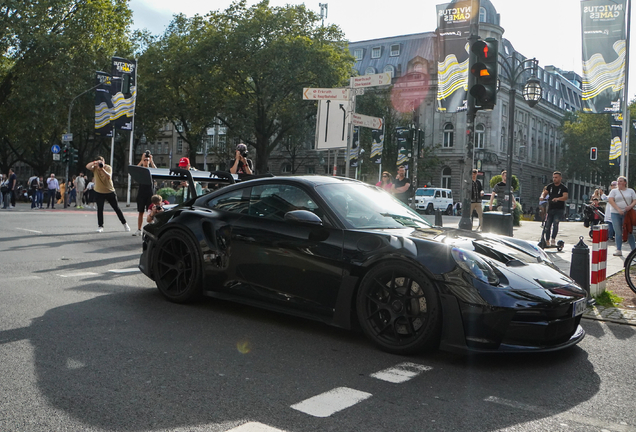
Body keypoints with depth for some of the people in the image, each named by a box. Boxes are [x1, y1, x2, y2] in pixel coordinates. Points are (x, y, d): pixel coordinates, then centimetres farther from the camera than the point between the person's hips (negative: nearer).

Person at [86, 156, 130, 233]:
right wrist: (94, 163, -41)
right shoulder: (95, 168, -4)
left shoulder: (108, 167, -10)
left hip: (110, 192, -1)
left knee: (116, 208, 6)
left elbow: (109, 177, -29)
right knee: (100, 209, -5)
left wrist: (102, 169, -44)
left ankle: (124, 224, 18)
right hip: (99, 192, 1)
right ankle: (100, 226, 6)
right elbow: (87, 166, -24)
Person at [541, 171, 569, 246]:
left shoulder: (563, 188, -3)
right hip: (550, 209, 4)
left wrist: (557, 198, -36)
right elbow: (544, 193, 7)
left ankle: (553, 239, -18)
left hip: (559, 210, -4)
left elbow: (565, 197, -16)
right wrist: (542, 196, -17)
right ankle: (547, 241, 9)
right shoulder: (550, 186, 11)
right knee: (547, 225, 1)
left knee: (555, 223, -20)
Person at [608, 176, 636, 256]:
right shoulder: (614, 191, 8)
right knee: (618, 232, 2)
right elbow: (610, 200, -5)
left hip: (627, 214, 0)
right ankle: (618, 250, 6)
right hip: (616, 214, 0)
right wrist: (618, 209, -17)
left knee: (629, 232, 0)